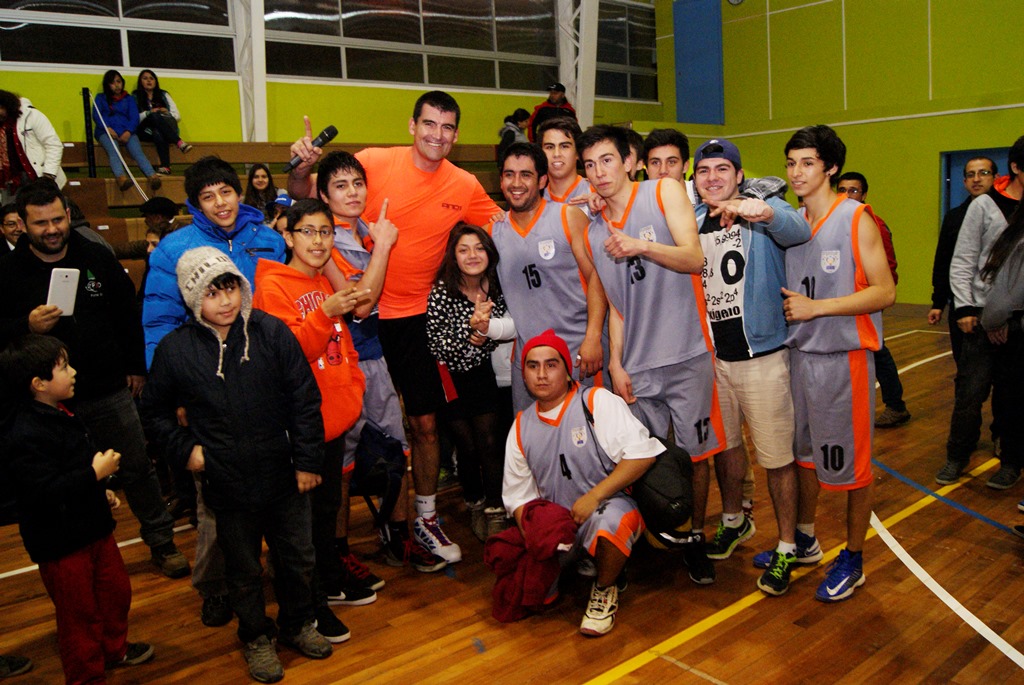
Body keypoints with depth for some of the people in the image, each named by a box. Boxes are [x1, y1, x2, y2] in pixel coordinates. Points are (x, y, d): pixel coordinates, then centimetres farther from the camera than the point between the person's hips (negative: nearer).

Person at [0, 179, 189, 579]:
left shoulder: (97, 258, 3)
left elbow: (129, 314, 10)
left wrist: (136, 366, 9)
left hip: (111, 393, 1)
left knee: (138, 468, 8)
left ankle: (161, 543, 23)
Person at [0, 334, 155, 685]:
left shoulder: (60, 413, 4)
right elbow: (43, 493, -34)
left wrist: (101, 492, 21)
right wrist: (95, 474, -29)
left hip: (92, 525, 9)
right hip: (60, 542, -9)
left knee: (116, 590, 23)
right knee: (79, 612, 8)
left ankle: (115, 648, 46)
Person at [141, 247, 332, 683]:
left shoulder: (272, 332, -9)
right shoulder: (175, 349, -8)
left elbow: (304, 400, -4)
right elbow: (155, 410, 9)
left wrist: (308, 460, -4)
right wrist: (184, 449, -2)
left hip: (284, 476, 1)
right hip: (227, 484, 0)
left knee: (297, 558, 17)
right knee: (244, 570, 16)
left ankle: (297, 625, 43)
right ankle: (256, 638, 40)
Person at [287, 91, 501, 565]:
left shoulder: (466, 187, 0)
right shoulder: (374, 162, -8)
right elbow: (306, 194, -1)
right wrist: (302, 167, -23)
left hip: (415, 316, 2)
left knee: (425, 421, 7)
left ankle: (426, 519, 27)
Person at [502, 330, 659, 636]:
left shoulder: (598, 401, -6)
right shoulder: (521, 427, 9)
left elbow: (642, 453, -16)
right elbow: (519, 496, 12)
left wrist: (594, 496, -21)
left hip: (611, 506, -5)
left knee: (609, 519, -39)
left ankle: (606, 589, -7)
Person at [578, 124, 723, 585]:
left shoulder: (665, 193, -1)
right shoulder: (593, 232, 10)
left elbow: (694, 258, -12)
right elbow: (614, 306, 12)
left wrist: (642, 245, -28)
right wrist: (615, 364, 5)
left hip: (687, 356, -3)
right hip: (635, 365, 3)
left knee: (695, 453, 6)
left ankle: (695, 538, 25)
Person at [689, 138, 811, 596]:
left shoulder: (765, 212, -8)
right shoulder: (691, 221, 6)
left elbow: (799, 231, -28)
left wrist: (762, 211, -53)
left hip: (761, 355, -5)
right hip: (710, 353, 5)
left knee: (777, 457, 1)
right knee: (723, 444, 20)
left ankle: (787, 548, 18)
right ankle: (735, 522, 42)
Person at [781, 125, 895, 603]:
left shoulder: (857, 219, -9)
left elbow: (884, 291, -14)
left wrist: (816, 307, -18)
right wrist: (785, 304, 0)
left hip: (843, 355, -6)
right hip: (799, 352, 6)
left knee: (849, 459, 3)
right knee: (803, 450, 16)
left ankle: (853, 559, 19)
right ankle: (804, 539, 34)